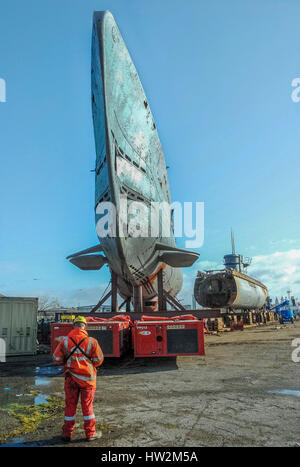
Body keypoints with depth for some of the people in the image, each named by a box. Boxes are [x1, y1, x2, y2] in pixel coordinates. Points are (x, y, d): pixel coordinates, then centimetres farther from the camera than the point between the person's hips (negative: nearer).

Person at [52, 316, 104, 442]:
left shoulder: (65, 341, -6)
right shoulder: (92, 341, -10)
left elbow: (57, 359, -1)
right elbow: (98, 360, -5)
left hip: (71, 377, 1)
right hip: (87, 377, -1)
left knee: (70, 405, 13)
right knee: (87, 405, 10)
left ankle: (67, 433, 23)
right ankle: (90, 434, 18)